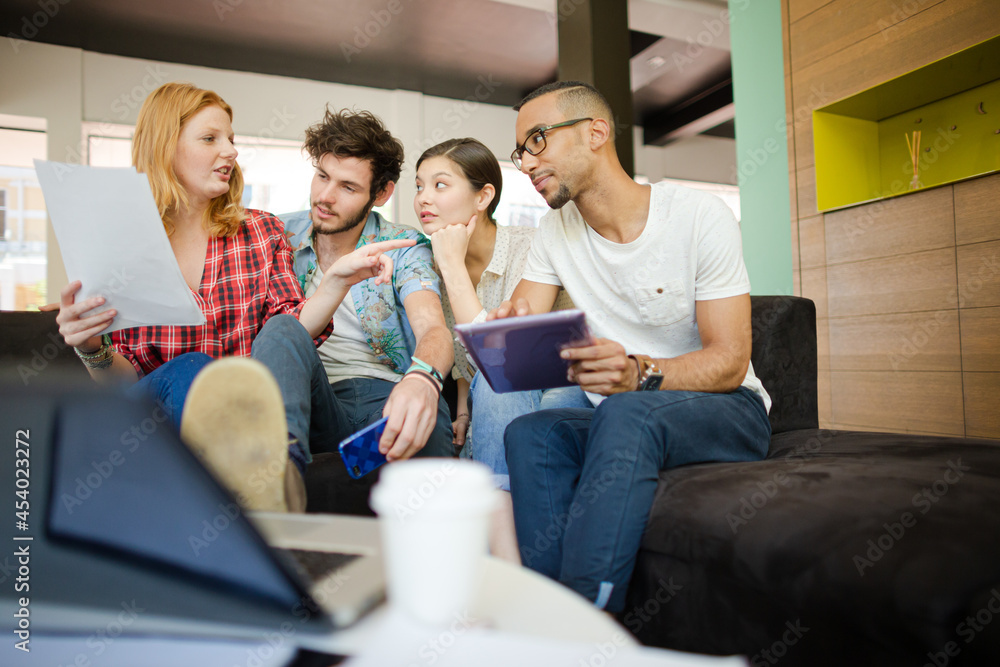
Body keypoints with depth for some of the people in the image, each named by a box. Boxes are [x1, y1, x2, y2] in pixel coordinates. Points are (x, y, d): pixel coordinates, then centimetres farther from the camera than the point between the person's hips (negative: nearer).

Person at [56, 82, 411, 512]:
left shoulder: (262, 231, 12)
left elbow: (291, 335, 1)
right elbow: (124, 381, 8)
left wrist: (338, 279, -15)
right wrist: (91, 348, -14)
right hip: (161, 414, 0)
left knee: (281, 333, -28)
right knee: (189, 370, -30)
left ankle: (273, 467, -58)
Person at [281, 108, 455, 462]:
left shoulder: (403, 247, 5)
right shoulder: (281, 236, 12)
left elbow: (432, 328, -13)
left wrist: (422, 379, -39)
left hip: (386, 393, -2)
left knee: (427, 421, -41)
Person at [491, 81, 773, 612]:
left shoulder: (700, 217, -11)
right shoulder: (555, 231, 4)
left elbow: (729, 362, -16)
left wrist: (639, 373, -36)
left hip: (725, 410, -4)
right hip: (618, 421, 4)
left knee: (625, 413, -36)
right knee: (529, 434, -26)